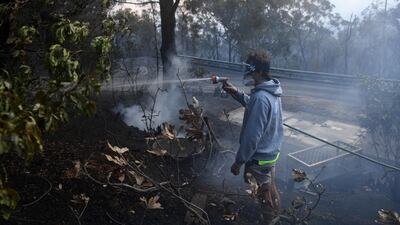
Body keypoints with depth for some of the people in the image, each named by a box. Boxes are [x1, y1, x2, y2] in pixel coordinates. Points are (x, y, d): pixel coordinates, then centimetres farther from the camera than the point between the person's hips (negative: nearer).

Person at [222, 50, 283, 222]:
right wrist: (235, 92, 4)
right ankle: (273, 215, 45)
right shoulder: (272, 91, 0)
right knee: (270, 189, 26)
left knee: (265, 195, 10)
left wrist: (238, 161, -18)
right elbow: (251, 104, 18)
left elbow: (252, 136, -28)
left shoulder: (260, 97, -29)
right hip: (272, 151, 9)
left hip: (260, 157, -9)